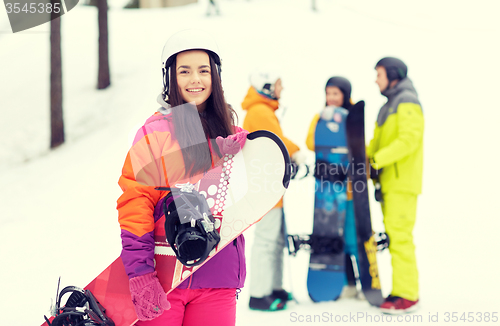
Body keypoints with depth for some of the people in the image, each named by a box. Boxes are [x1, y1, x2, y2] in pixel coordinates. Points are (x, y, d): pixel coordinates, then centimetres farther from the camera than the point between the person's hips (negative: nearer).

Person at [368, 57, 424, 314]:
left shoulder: (407, 103, -9)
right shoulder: (390, 105, 21)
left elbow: (408, 140, -21)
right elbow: (378, 141, 21)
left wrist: (377, 159, -24)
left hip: (402, 182, -10)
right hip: (389, 182, 10)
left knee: (399, 236, -11)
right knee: (393, 234, 9)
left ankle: (407, 295, -9)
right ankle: (401, 290, 13)